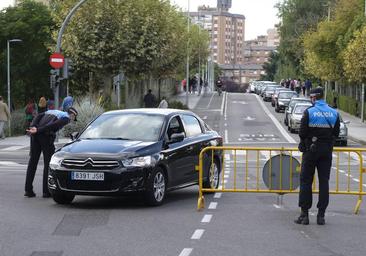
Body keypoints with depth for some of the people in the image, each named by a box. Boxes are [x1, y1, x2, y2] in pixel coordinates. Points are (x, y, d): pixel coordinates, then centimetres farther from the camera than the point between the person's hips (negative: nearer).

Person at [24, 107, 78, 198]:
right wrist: (38, 130, -17)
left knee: (33, 161, 11)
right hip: (46, 136, -6)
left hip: (35, 135, 6)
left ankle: (28, 190, 12)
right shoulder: (66, 118, 7)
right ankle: (47, 191, 5)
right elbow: (53, 125, -10)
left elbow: (38, 116, 14)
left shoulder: (51, 112, 31)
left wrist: (33, 127, -1)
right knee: (48, 163, 5)